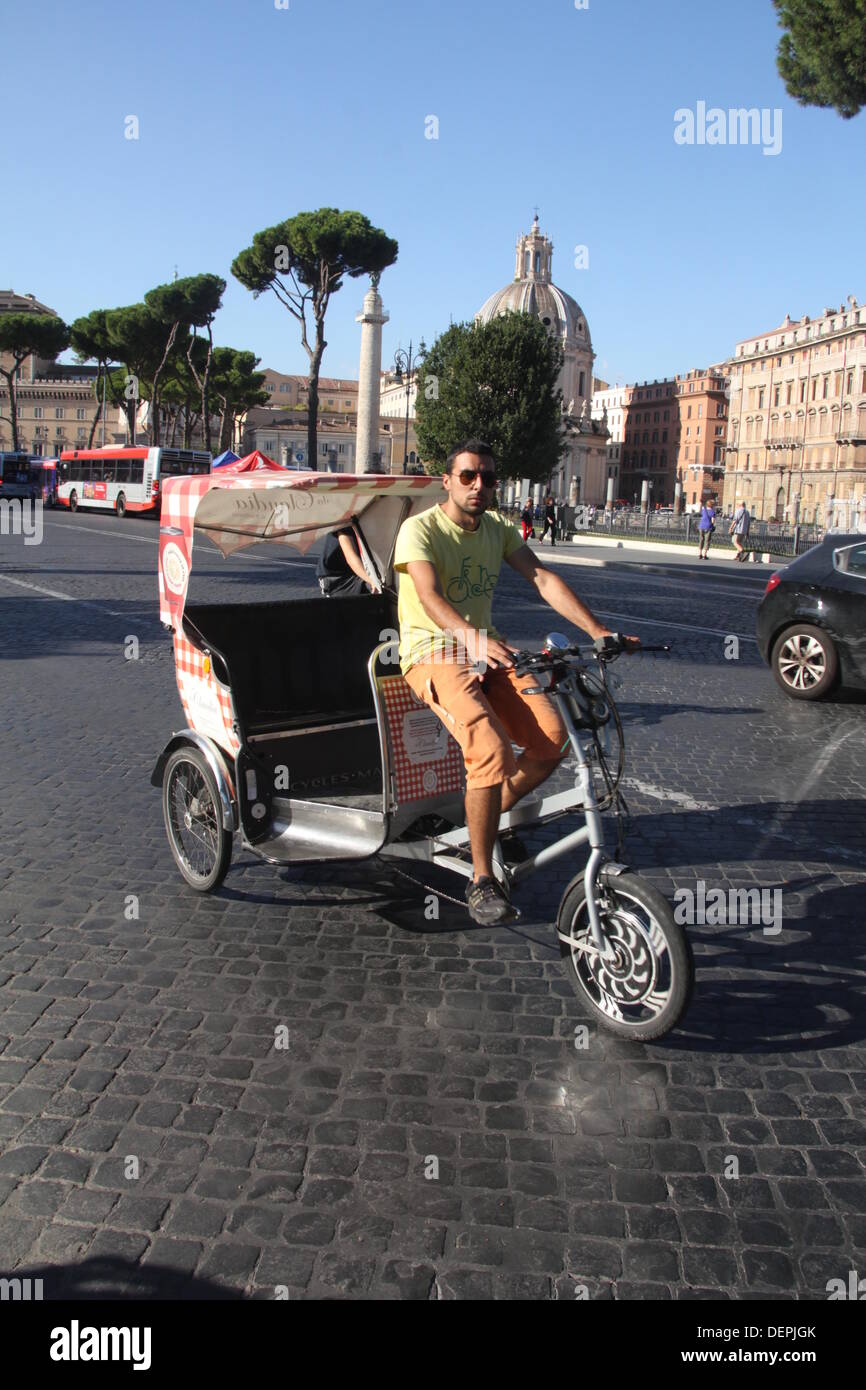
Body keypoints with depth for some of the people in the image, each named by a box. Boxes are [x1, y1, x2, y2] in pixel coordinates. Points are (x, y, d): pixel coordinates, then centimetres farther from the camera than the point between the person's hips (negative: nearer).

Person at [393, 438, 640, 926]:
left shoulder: (498, 529, 10)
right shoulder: (420, 529, -8)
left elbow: (543, 579, -1)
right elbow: (429, 597, -25)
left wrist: (598, 630, -14)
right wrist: (472, 636, -44)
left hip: (486, 649, 6)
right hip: (433, 653, -6)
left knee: (553, 738, -15)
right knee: (492, 749, -29)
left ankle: (489, 821, 9)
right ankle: (482, 880, -14)